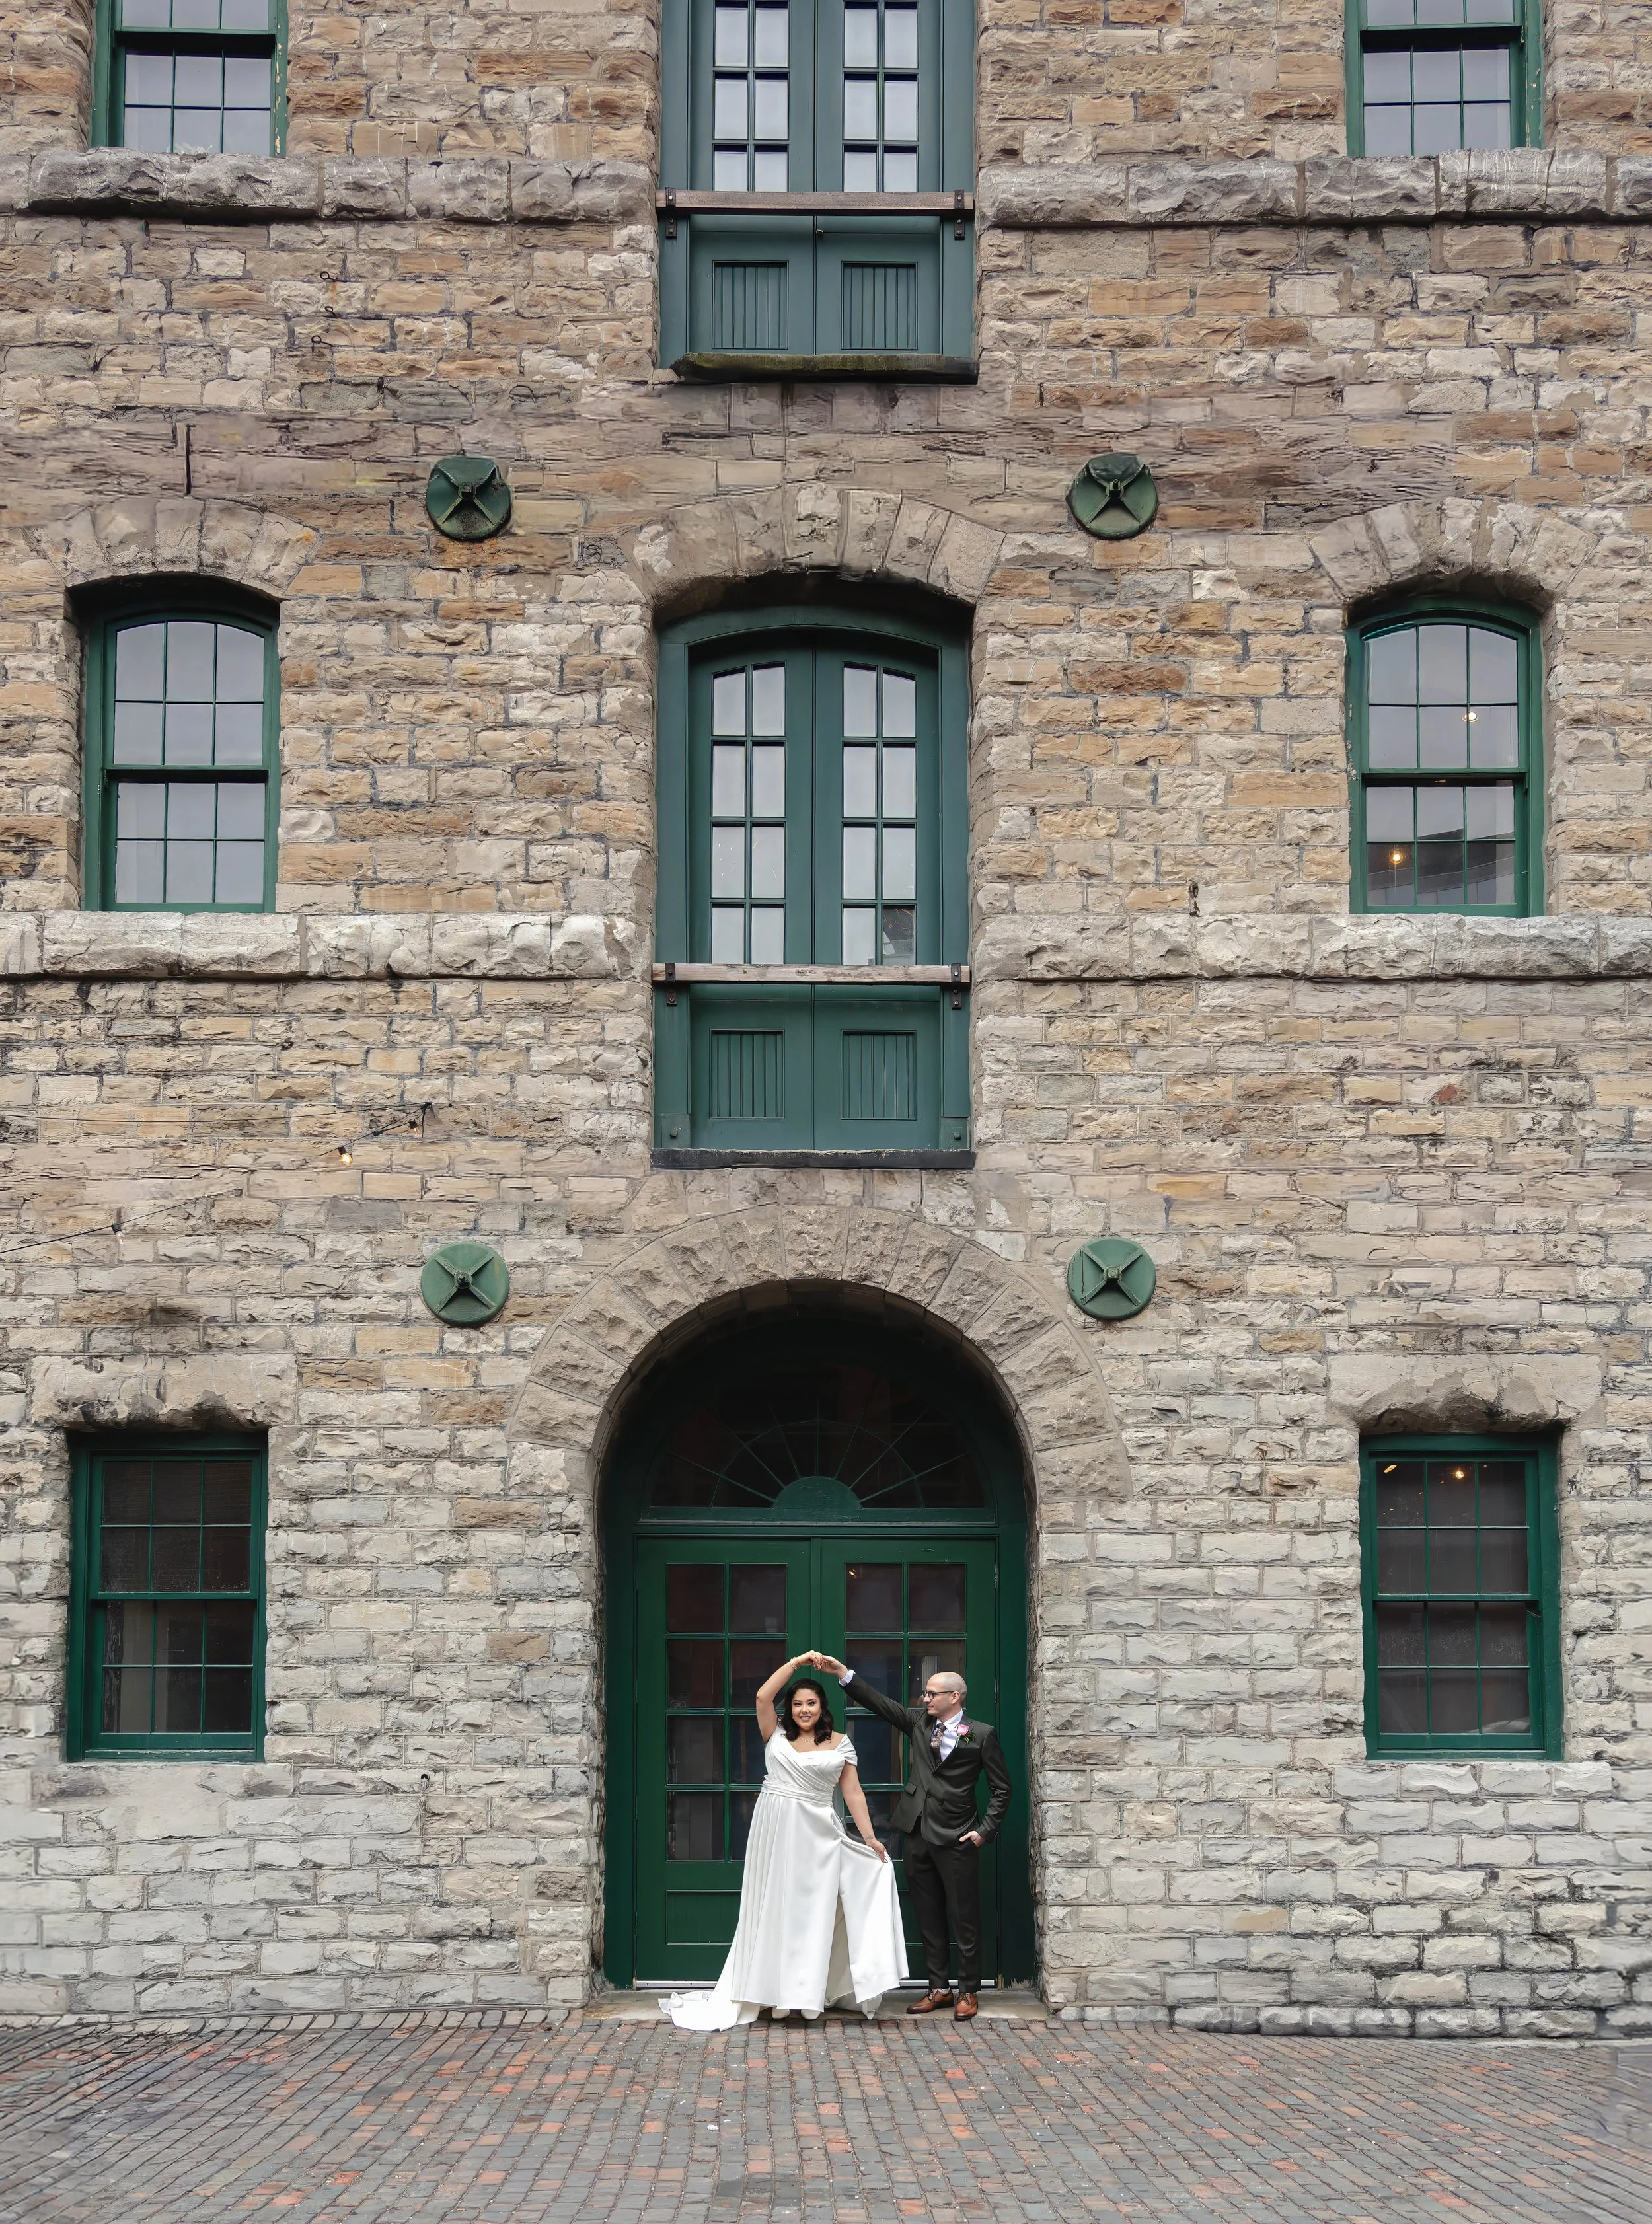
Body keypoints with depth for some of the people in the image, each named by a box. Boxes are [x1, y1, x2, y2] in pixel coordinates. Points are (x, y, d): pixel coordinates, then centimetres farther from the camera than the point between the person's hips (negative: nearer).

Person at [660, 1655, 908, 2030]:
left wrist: (869, 1837, 0)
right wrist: (795, 1663, -8)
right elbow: (763, 1697, -9)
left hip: (817, 1835, 0)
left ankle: (807, 1992, 8)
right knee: (774, 1908, 3)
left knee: (812, 1911, 2)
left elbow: (853, 1794, 5)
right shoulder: (777, 1735, 6)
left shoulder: (839, 1744, 6)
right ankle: (773, 1990, 10)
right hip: (774, 1830, 1)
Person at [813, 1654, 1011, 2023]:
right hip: (918, 1834, 5)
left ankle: (969, 1992, 13)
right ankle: (939, 1989, 21)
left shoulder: (981, 1735, -5)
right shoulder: (919, 1721, 8)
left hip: (957, 1839, -5)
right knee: (929, 1918, 12)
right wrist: (843, 1673, -7)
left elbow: (1001, 1788, -1)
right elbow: (880, 1702, 3)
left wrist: (986, 1830, -8)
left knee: (964, 1919, 2)